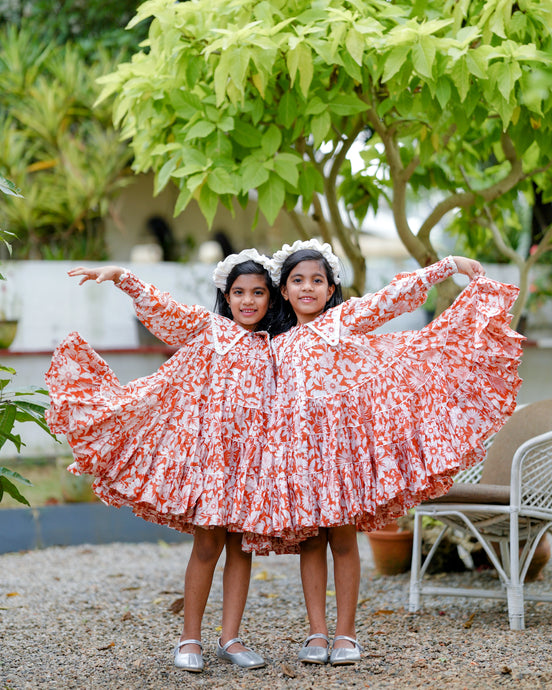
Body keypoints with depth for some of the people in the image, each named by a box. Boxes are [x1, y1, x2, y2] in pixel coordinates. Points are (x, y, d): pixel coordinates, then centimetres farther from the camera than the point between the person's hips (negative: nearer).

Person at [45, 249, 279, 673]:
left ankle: (230, 638, 11)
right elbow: (159, 307, -4)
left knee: (241, 543, 4)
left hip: (250, 452, 4)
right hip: (207, 445, -3)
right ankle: (190, 638, 7)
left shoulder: (272, 347, 15)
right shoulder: (204, 327, 5)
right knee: (208, 543, -3)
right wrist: (120, 276, -13)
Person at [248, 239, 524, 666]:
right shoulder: (280, 345, 18)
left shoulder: (345, 319, 7)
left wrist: (449, 265, -5)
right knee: (310, 539, 3)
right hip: (298, 444, 3)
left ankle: (346, 633, 4)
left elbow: (393, 297, 1)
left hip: (340, 435, -3)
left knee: (343, 537, -1)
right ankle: (317, 633, 7)